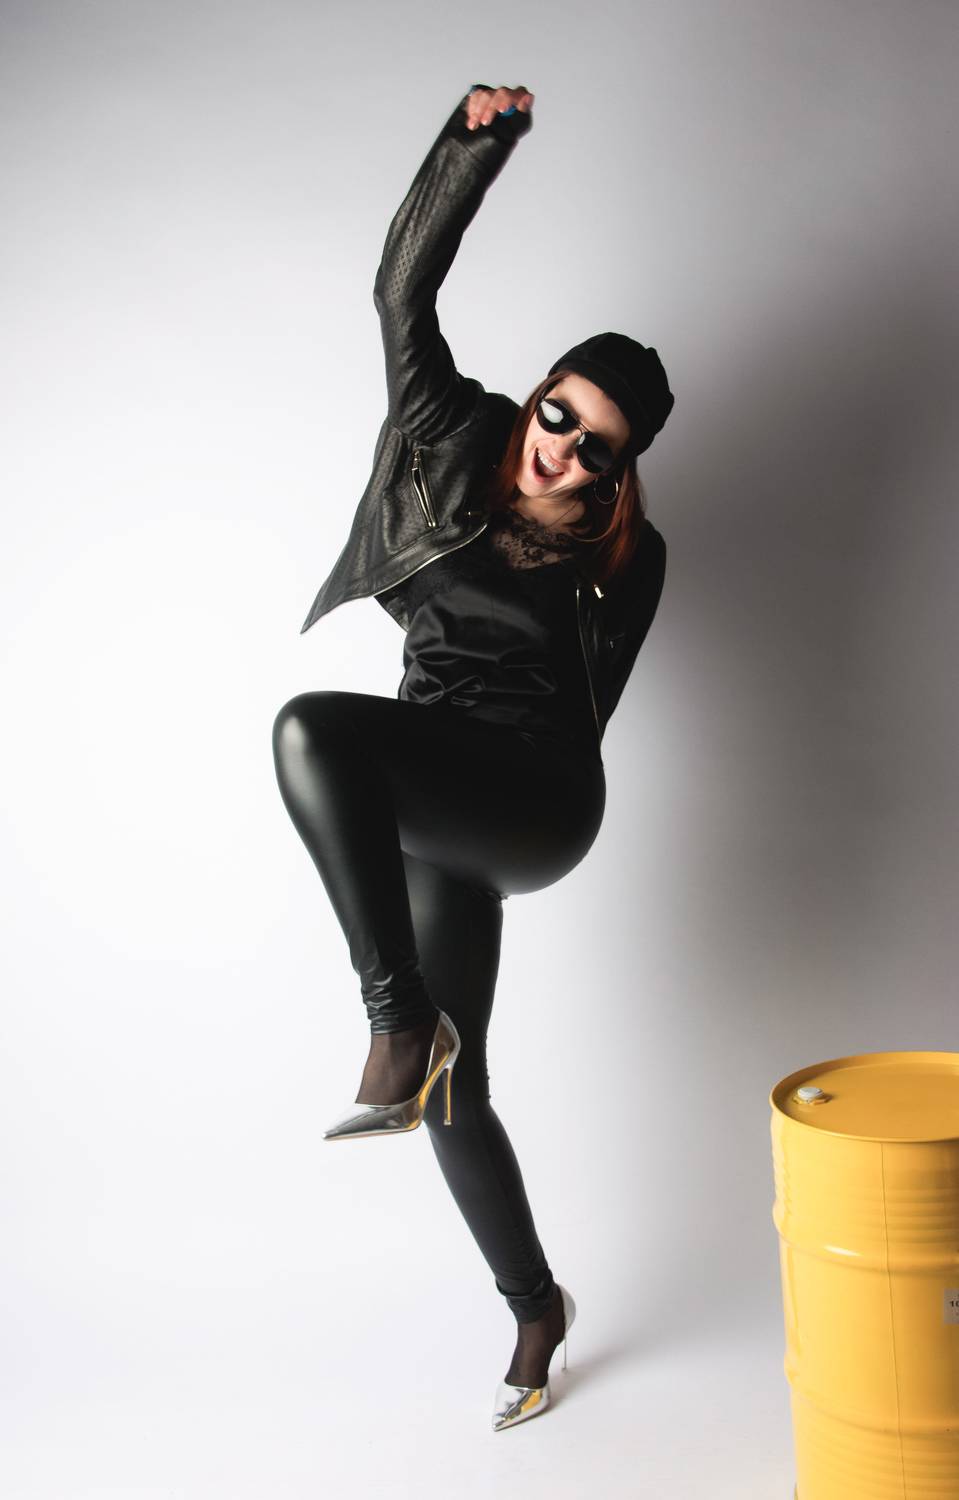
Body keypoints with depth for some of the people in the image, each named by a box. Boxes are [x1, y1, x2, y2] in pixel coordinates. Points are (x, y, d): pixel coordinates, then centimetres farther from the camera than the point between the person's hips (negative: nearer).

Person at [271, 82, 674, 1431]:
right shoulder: (454, 431, 5)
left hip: (532, 795, -5)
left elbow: (587, 703, 8)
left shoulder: (626, 554, 0)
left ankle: (402, 1024, -31)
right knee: (451, 1088, 9)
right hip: (439, 813, 5)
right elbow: (404, 284, -1)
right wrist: (479, 137, -8)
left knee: (315, 726, -33)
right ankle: (536, 1306, 32)